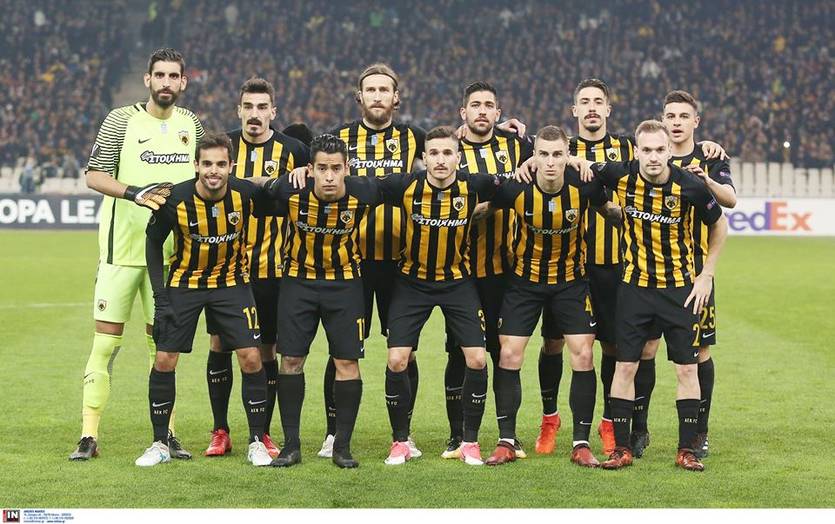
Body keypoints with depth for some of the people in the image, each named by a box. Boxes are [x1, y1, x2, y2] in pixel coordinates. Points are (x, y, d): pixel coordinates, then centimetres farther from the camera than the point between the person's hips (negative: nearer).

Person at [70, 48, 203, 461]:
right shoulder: (122, 120, -3)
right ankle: (89, 434, -1)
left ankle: (166, 433, 14)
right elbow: (94, 176, -8)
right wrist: (135, 192, -22)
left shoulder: (191, 123, 11)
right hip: (122, 247, -4)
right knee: (106, 339, -4)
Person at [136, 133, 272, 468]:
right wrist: (159, 294, -9)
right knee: (164, 360, -5)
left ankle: (256, 442, 6)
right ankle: (160, 444, 10)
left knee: (251, 358, -8)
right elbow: (153, 242, -5)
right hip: (184, 283, 0)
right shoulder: (175, 200, -21)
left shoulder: (245, 194, -19)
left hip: (231, 283, 1)